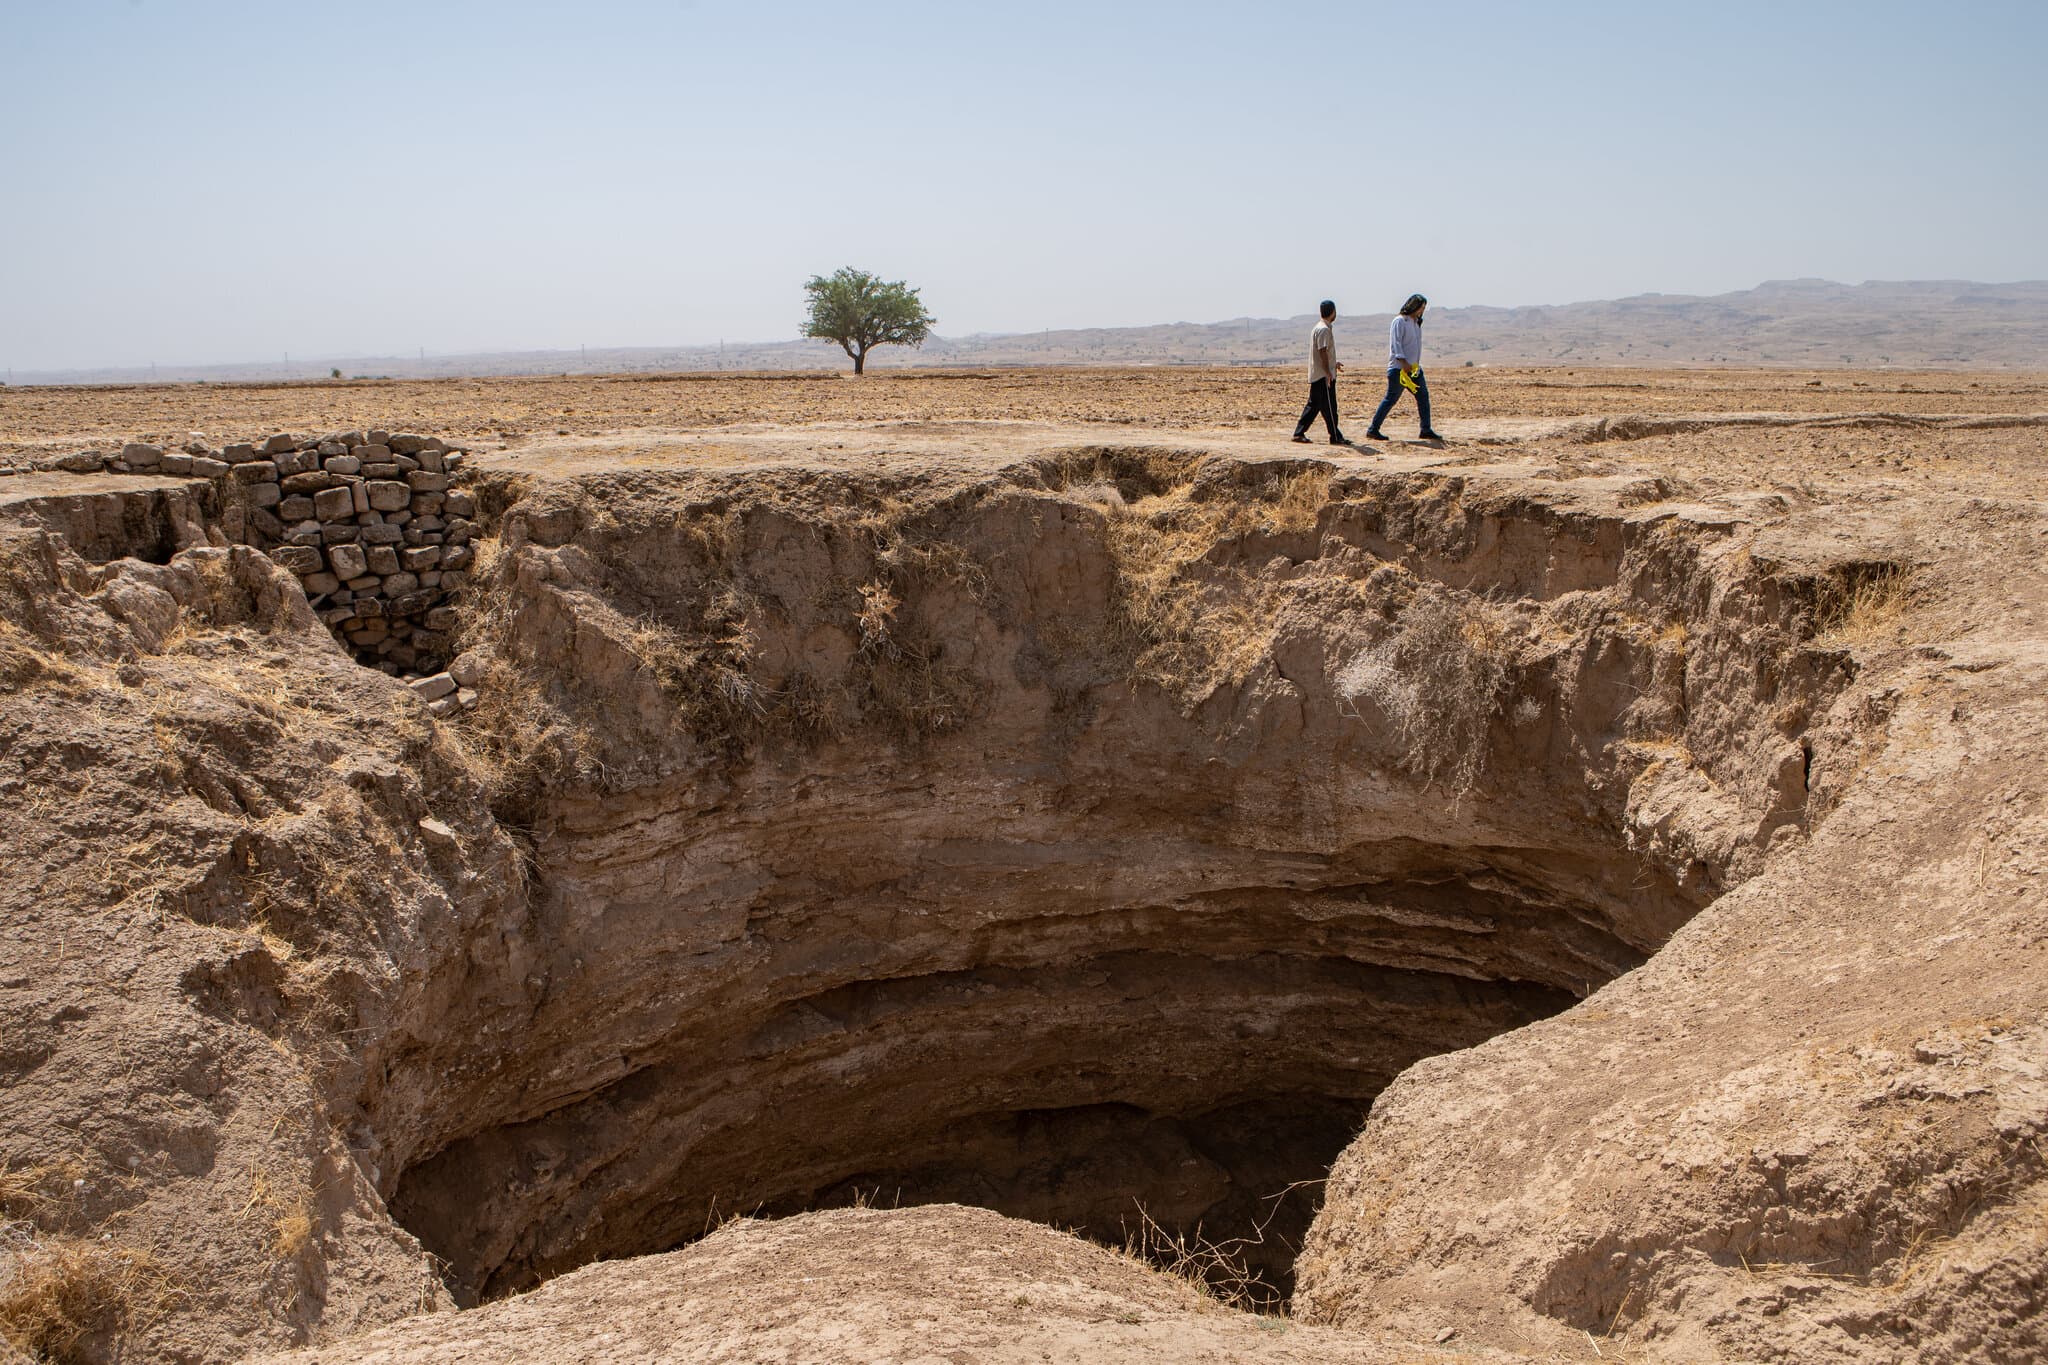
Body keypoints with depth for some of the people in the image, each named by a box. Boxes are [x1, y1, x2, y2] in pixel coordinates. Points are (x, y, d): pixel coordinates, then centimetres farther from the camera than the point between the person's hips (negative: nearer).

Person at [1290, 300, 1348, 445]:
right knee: (1329, 406, -5)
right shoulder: (1324, 329, -14)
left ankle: (1299, 433, 10)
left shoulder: (1318, 328, 17)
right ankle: (1335, 437, -2)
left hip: (1316, 375, 10)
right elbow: (1322, 351, -21)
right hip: (1324, 375, -10)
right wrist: (1328, 372, -23)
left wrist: (1333, 364, 32)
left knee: (1313, 405, 11)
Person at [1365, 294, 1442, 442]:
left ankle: (1426, 430, 11)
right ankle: (1373, 430, -3)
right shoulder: (1399, 321, -8)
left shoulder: (1416, 323, 18)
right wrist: (1404, 362, -23)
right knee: (1391, 399, -8)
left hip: (1414, 368, 9)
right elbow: (1395, 344, -16)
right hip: (1399, 368, -9)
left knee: (1423, 396, 6)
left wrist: (1416, 364, 15)